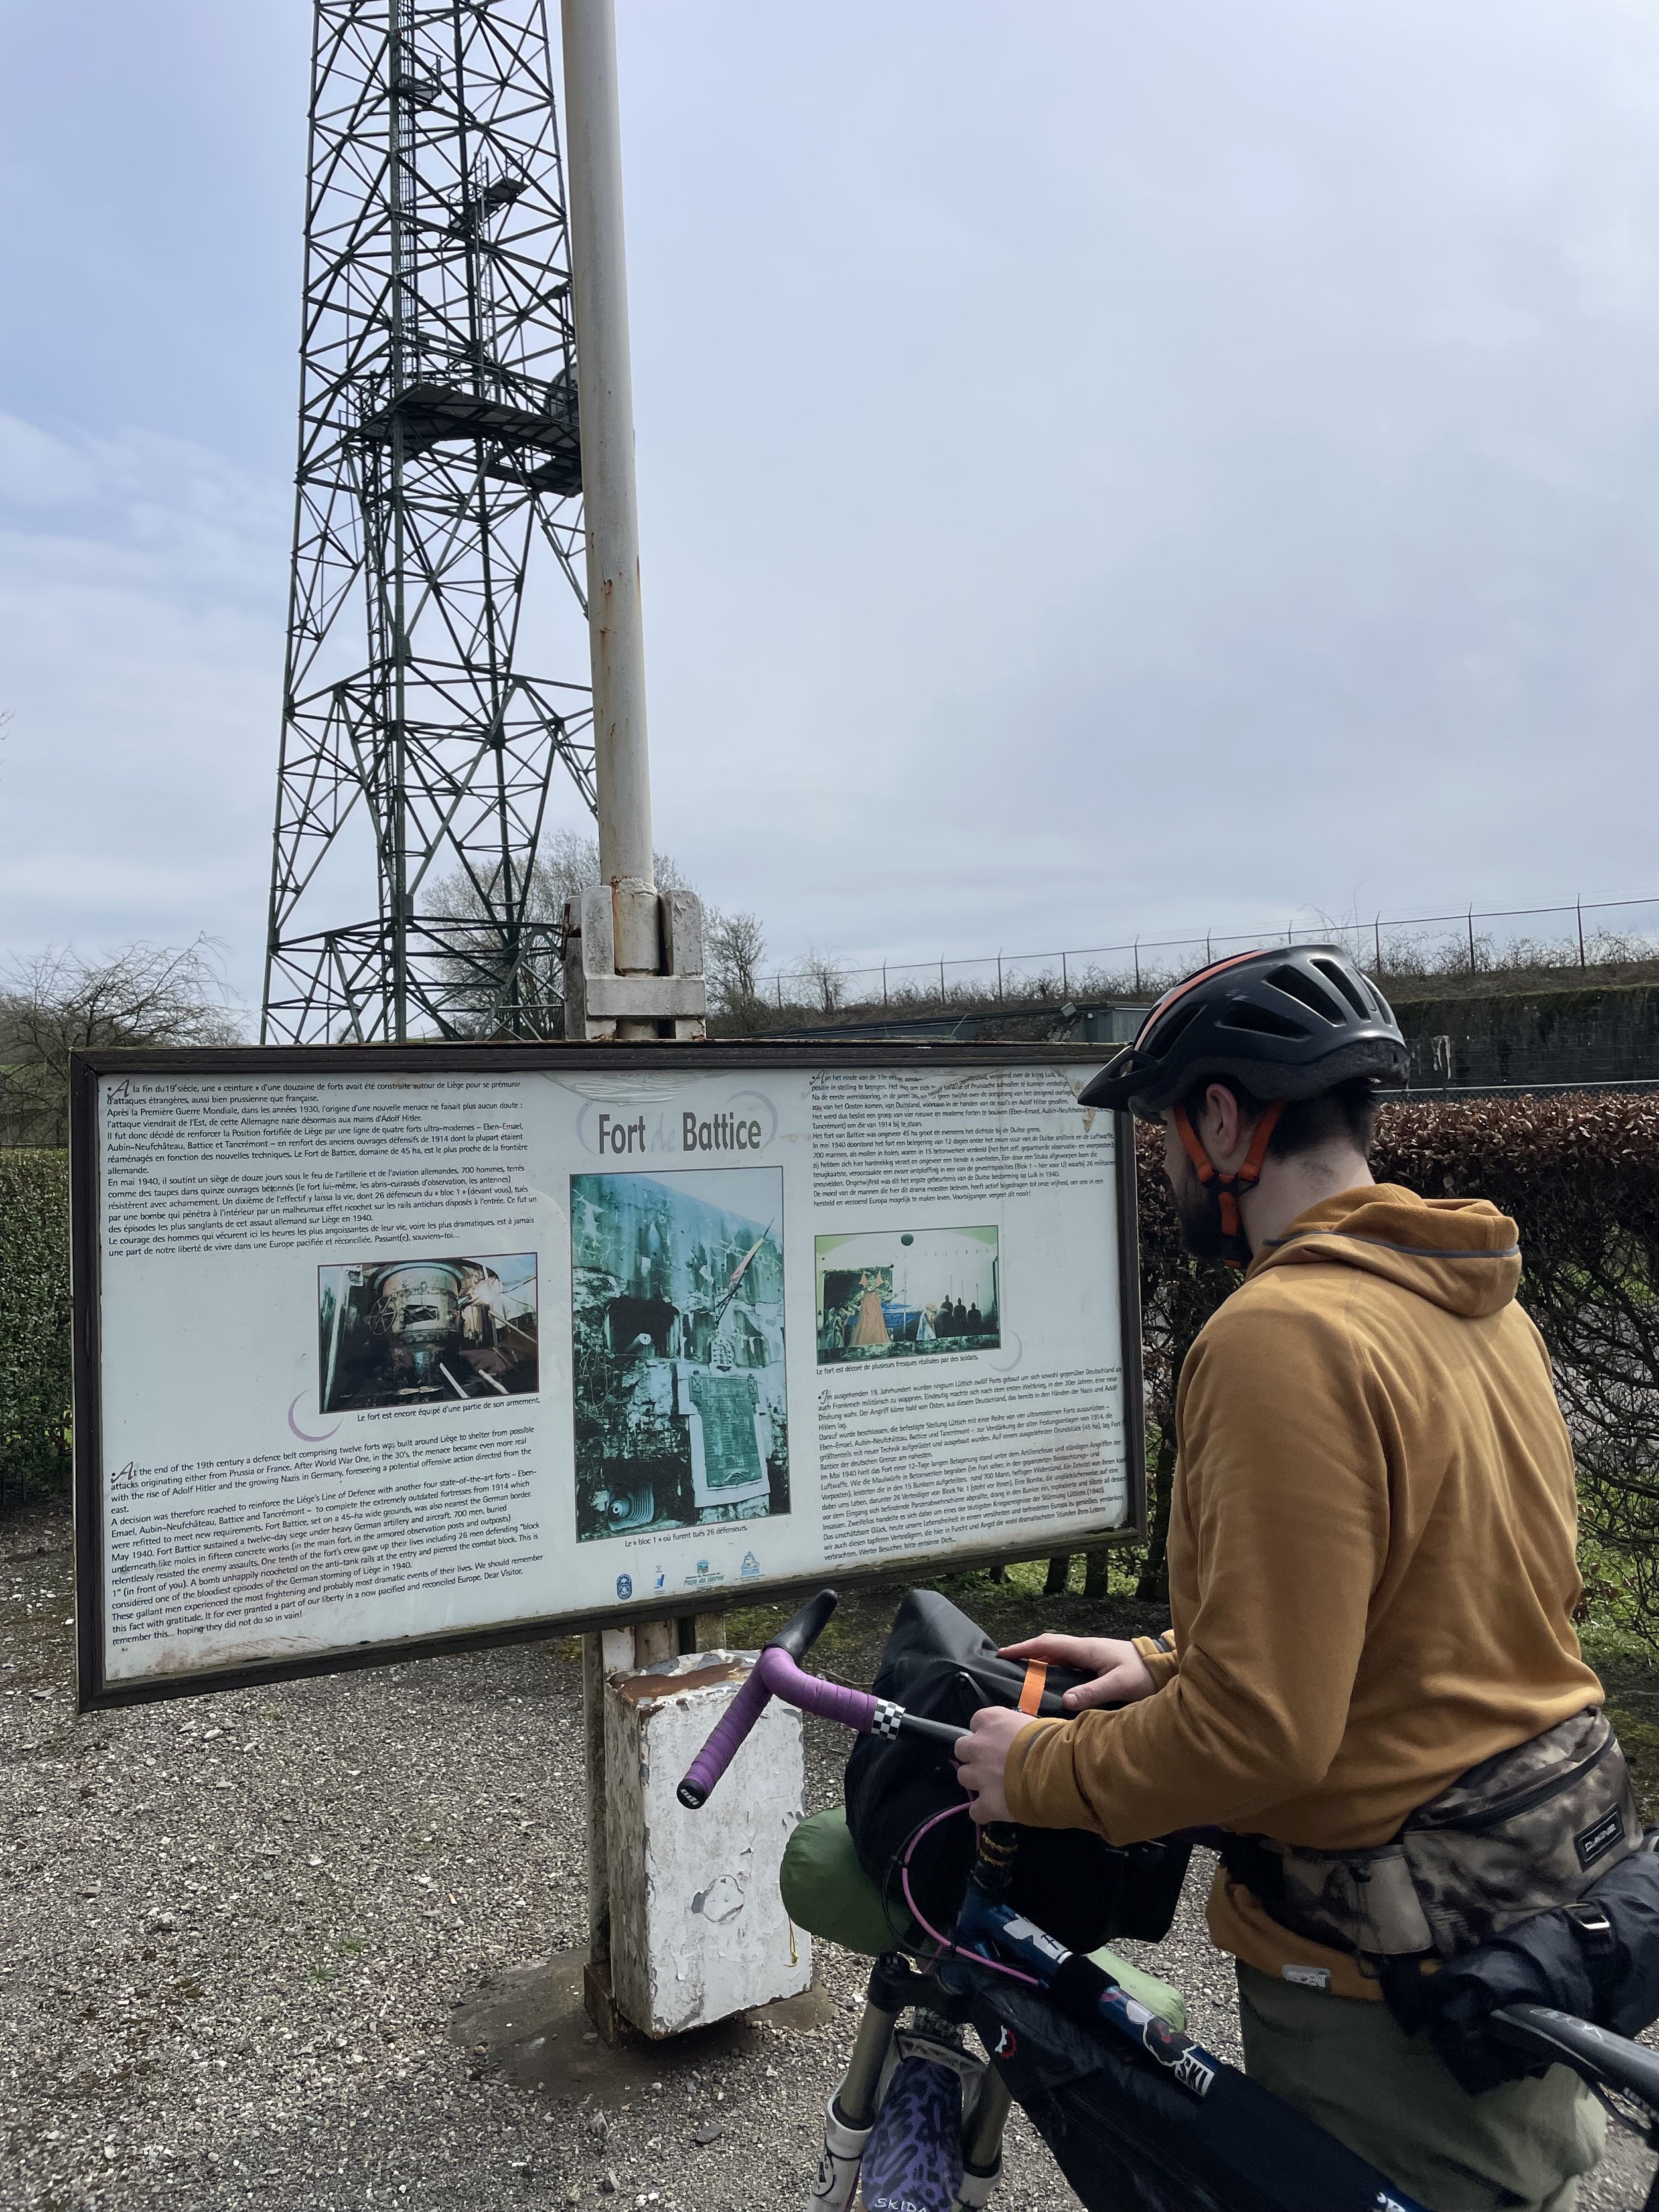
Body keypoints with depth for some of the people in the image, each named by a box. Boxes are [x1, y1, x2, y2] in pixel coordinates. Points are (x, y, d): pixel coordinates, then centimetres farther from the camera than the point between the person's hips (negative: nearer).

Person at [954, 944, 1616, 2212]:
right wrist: (1170, 1670, 10)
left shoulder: (1285, 1336, -26)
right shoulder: (1482, 1303, 4)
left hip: (1386, 1975, -8)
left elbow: (1258, 1731, -28)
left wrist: (1042, 1770, -13)